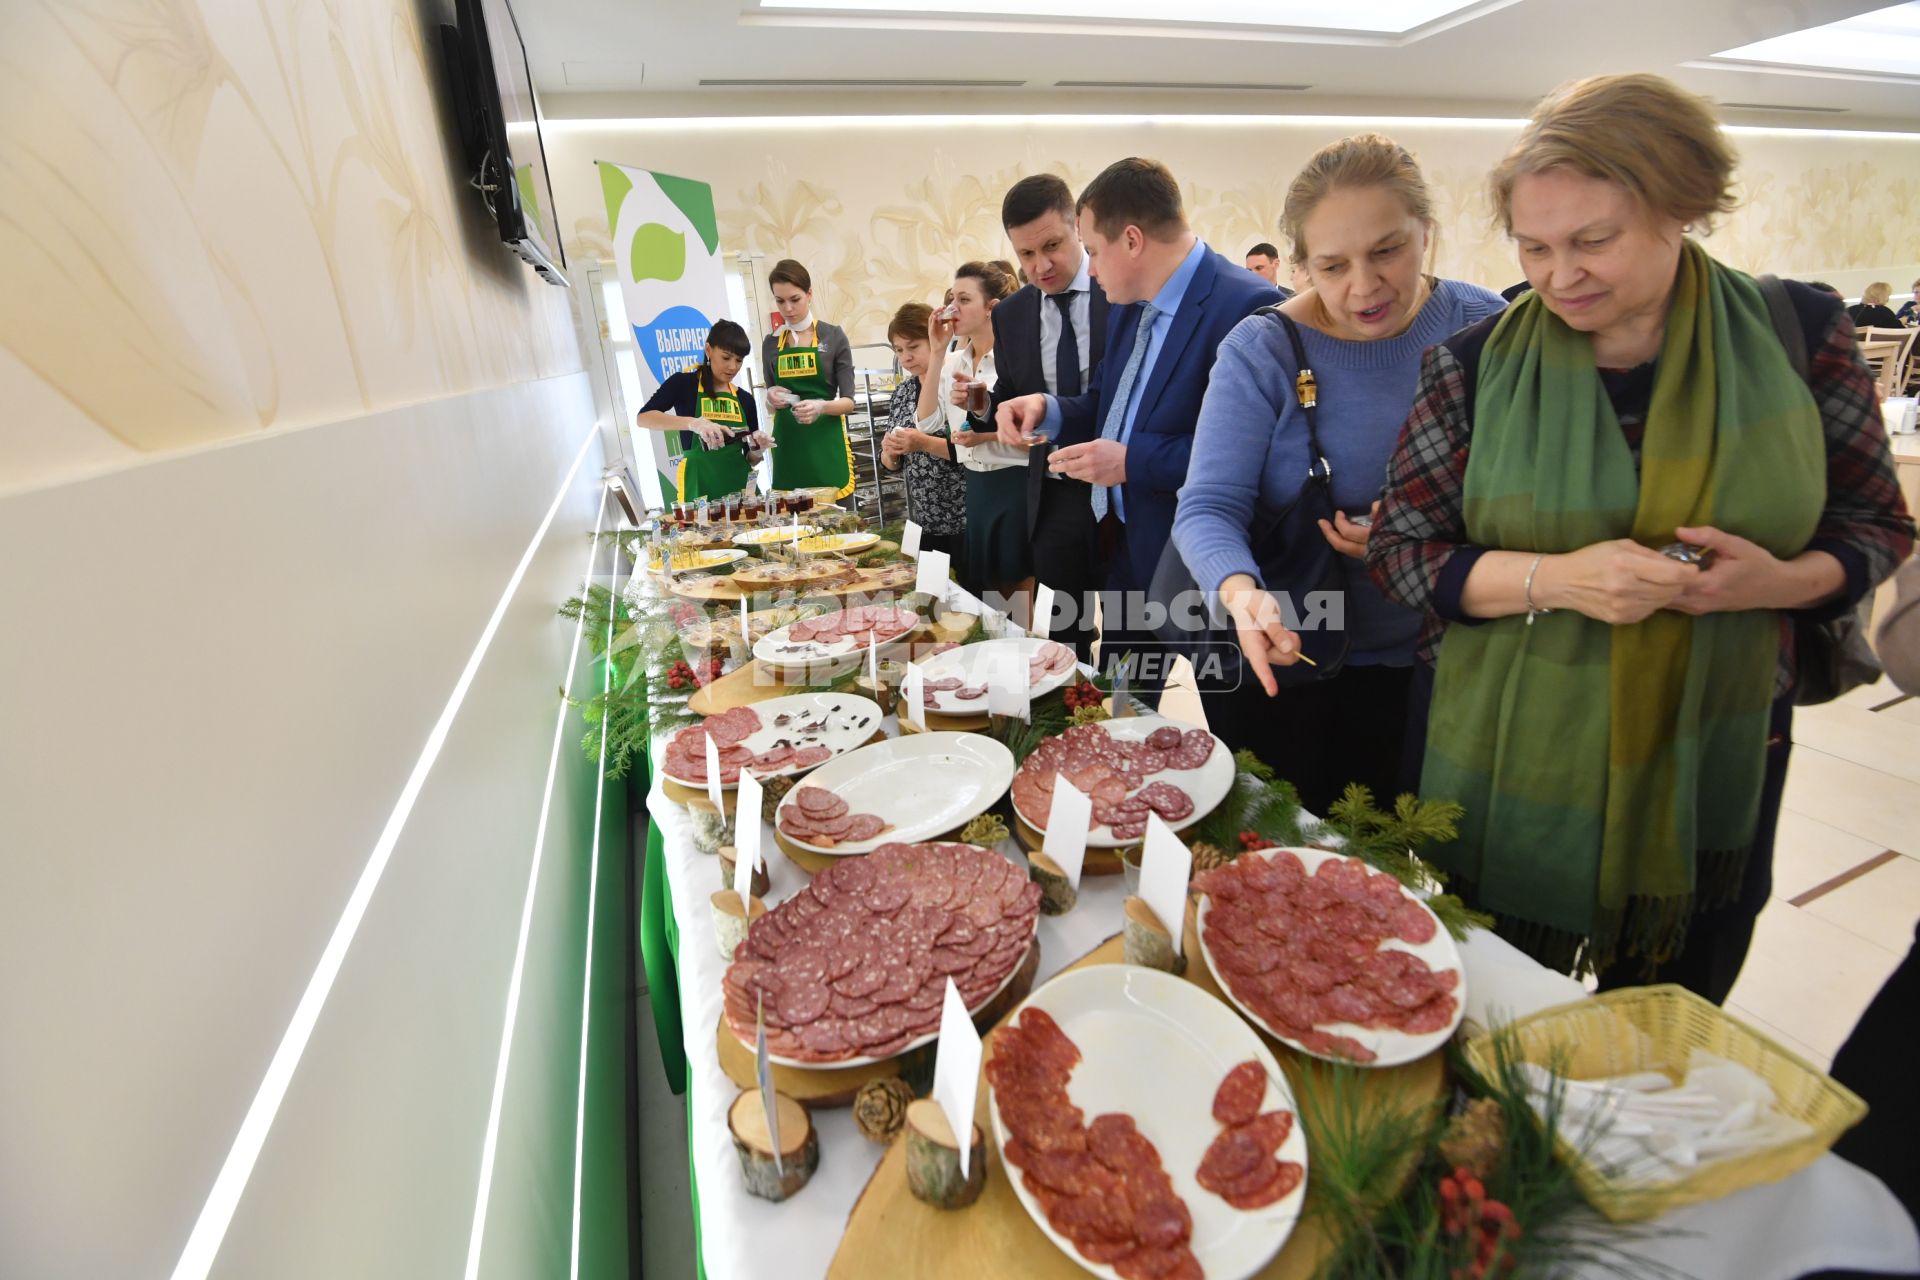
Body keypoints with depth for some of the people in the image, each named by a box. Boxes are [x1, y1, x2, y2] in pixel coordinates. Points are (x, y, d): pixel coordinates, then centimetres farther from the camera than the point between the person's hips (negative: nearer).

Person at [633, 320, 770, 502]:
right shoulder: (683, 383, 0)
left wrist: (758, 447, -10)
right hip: (701, 488, -3)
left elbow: (751, 459, 13)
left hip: (741, 485, 3)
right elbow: (642, 417, -14)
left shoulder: (745, 399, 10)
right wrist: (693, 423, -26)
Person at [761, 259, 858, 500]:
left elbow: (848, 401, -4)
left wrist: (821, 406, -24)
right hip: (788, 444, 3)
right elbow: (771, 405, 16)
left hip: (826, 443, -2)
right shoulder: (770, 344, 10)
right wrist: (772, 399, -7)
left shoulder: (834, 336, 0)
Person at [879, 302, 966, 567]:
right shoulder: (902, 392, 9)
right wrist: (889, 452, -8)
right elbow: (892, 464, 13)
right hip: (924, 521, 5)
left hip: (965, 518, -5)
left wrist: (925, 443, -23)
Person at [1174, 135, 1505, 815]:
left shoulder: (1484, 328, -4)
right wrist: (1242, 592, -39)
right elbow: (1208, 507, -19)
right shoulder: (1262, 350, -12)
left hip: (1428, 669, 3)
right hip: (1280, 669, -2)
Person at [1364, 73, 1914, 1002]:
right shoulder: (1476, 363, -8)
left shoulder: (1798, 334, -2)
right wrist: (1557, 579, -23)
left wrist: (1781, 580, -15)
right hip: (1507, 769, -2)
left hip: (1713, 772, 2)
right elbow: (1399, 548, -8)